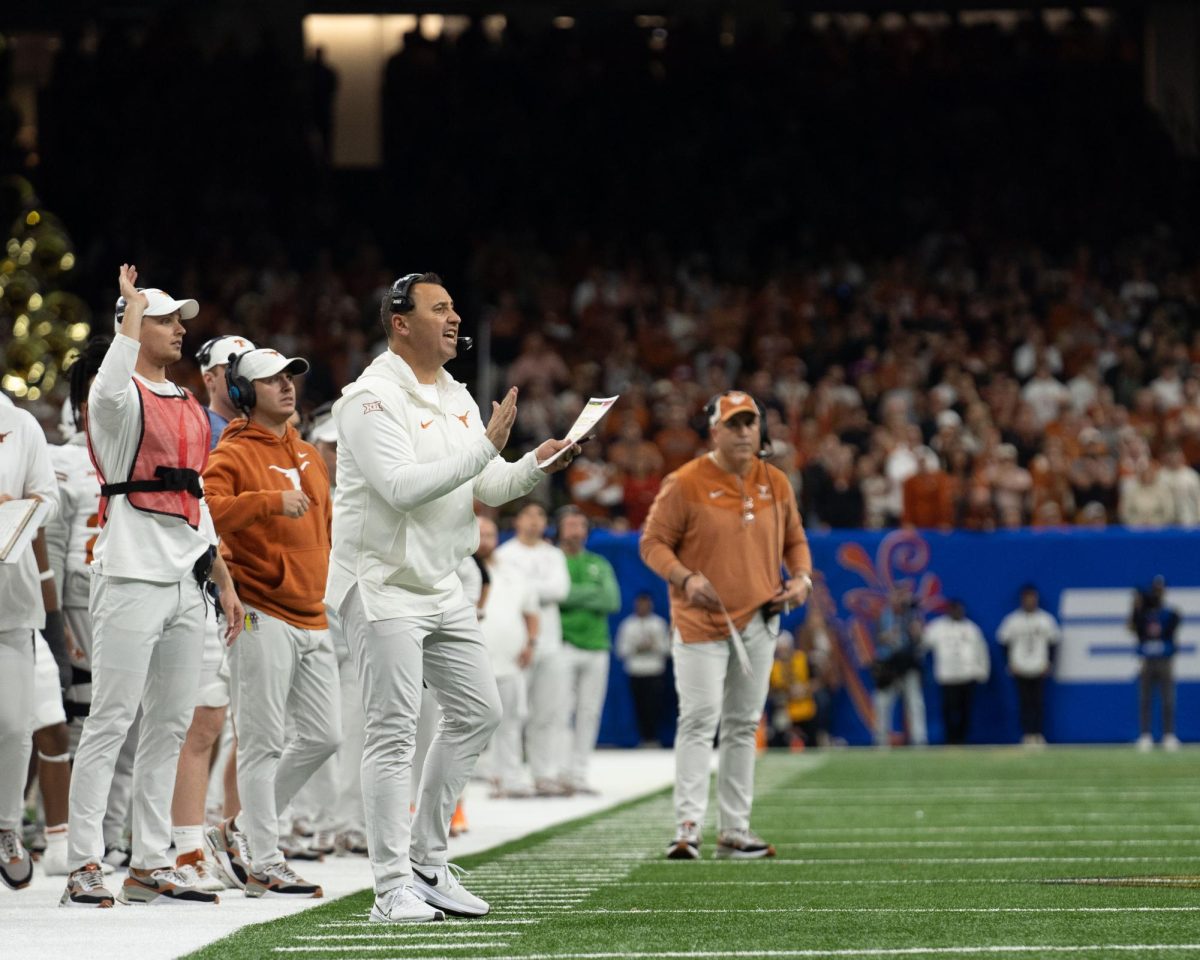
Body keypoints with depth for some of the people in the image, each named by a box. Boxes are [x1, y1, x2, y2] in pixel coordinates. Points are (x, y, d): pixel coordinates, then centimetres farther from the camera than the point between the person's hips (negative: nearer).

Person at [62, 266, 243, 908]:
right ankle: (84, 867, -8)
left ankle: (149, 866, 12)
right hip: (132, 577, -8)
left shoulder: (188, 408, 19)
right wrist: (132, 302, -20)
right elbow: (113, 380, -32)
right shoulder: (119, 398, -5)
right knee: (111, 721, -9)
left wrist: (224, 581, 19)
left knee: (170, 725, 8)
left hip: (186, 585, 8)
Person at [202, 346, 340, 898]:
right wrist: (270, 501, -32)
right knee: (263, 743, -6)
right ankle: (263, 864, -2)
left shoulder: (308, 455, 19)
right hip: (262, 617, -8)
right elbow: (208, 508, -24)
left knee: (324, 736, 8)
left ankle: (240, 830, 19)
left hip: (311, 618, 8)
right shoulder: (233, 454, -6)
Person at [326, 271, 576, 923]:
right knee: (393, 733, -9)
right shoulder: (373, 399, -15)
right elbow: (403, 486, -27)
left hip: (441, 586, 9)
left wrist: (537, 465, -5)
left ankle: (427, 864, 19)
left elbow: (487, 487, 15)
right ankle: (393, 889, -8)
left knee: (477, 712, 10)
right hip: (382, 583, -9)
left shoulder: (456, 398, 13)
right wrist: (486, 446, -26)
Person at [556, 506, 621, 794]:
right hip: (564, 644, -4)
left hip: (597, 644, 4)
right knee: (561, 709, -12)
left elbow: (612, 601, 4)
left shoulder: (599, 564, 17)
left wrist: (574, 596, -5)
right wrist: (591, 592, -6)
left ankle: (578, 773, 7)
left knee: (589, 713, 3)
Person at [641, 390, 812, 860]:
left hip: (759, 622, 6)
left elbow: (794, 540, 19)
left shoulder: (776, 483, 8)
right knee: (700, 720, -13)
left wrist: (801, 576, -1)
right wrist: (685, 577, -23)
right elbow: (653, 542, -7)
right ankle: (687, 827, -13)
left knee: (743, 726, 10)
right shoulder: (685, 484, -9)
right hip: (702, 622, -6)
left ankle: (734, 831, 16)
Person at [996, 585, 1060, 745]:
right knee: (1025, 702, -3)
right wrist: (1010, 663, 0)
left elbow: (1054, 640, 11)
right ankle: (1027, 734, 0)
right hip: (1020, 669, 0)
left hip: (1039, 669, 0)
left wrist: (1048, 663, 4)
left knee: (1039, 702, -4)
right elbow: (1004, 640, 7)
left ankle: (1039, 734, 1)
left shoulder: (1046, 619, 4)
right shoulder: (1013, 619, 1)